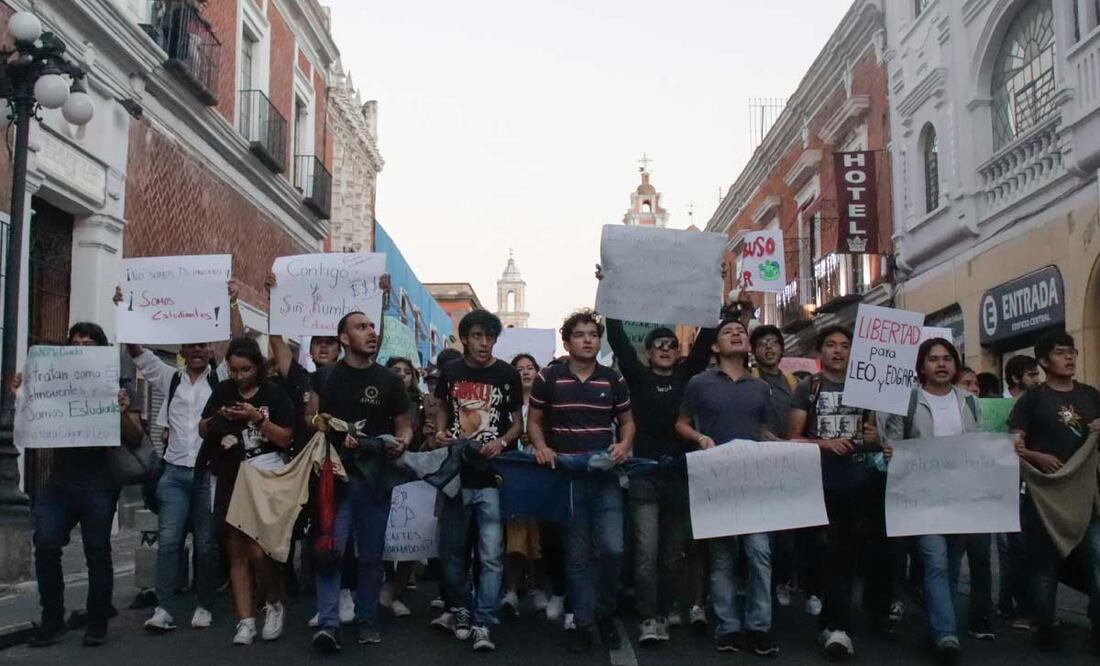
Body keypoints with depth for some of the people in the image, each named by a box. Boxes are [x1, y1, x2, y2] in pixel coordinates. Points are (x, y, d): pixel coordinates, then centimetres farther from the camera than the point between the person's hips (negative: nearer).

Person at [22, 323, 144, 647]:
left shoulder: (119, 386, 2)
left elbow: (135, 441, -2)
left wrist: (123, 412, -22)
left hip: (99, 485, -2)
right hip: (59, 482, 3)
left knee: (97, 552, 2)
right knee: (45, 545, -9)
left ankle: (98, 623, 15)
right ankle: (52, 620, 5)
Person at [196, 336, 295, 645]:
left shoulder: (273, 393, -3)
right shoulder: (223, 390, 9)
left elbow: (286, 438, -7)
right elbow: (203, 430, 13)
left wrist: (257, 418, -18)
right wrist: (219, 418, -7)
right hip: (230, 480, 4)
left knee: (257, 549, -12)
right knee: (236, 552, 5)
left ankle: (274, 603, 13)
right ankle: (245, 621, 10)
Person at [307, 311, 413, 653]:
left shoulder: (389, 380, 6)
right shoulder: (327, 377, 2)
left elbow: (404, 425, 8)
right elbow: (310, 417, 5)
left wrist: (401, 442, -13)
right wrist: (318, 423, -17)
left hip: (376, 477, 2)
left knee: (371, 554, 8)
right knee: (332, 550, -9)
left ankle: (366, 620, 20)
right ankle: (328, 624, -7)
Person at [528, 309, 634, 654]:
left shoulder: (614, 380, 6)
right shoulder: (548, 378, 1)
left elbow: (627, 421, 14)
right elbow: (534, 421, 9)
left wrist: (624, 444, -6)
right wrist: (541, 447, -10)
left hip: (605, 476, 1)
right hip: (565, 477, -1)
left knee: (612, 549, -8)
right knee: (577, 555, 5)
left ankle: (604, 612, 17)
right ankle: (583, 624, 16)